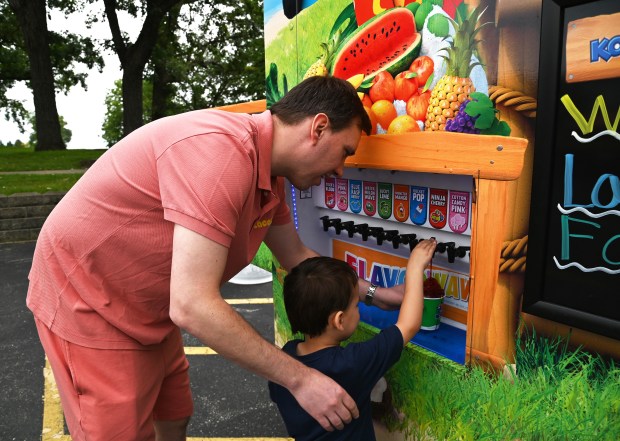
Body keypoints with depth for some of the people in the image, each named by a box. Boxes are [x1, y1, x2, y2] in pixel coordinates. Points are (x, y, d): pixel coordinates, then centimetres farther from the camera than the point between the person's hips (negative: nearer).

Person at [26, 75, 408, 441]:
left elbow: (297, 256, 13)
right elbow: (192, 306, -36)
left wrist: (372, 293, 14)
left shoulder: (269, 177, -3)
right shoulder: (221, 150, -33)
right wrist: (299, 379, -27)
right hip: (88, 304, -8)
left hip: (150, 310, 8)